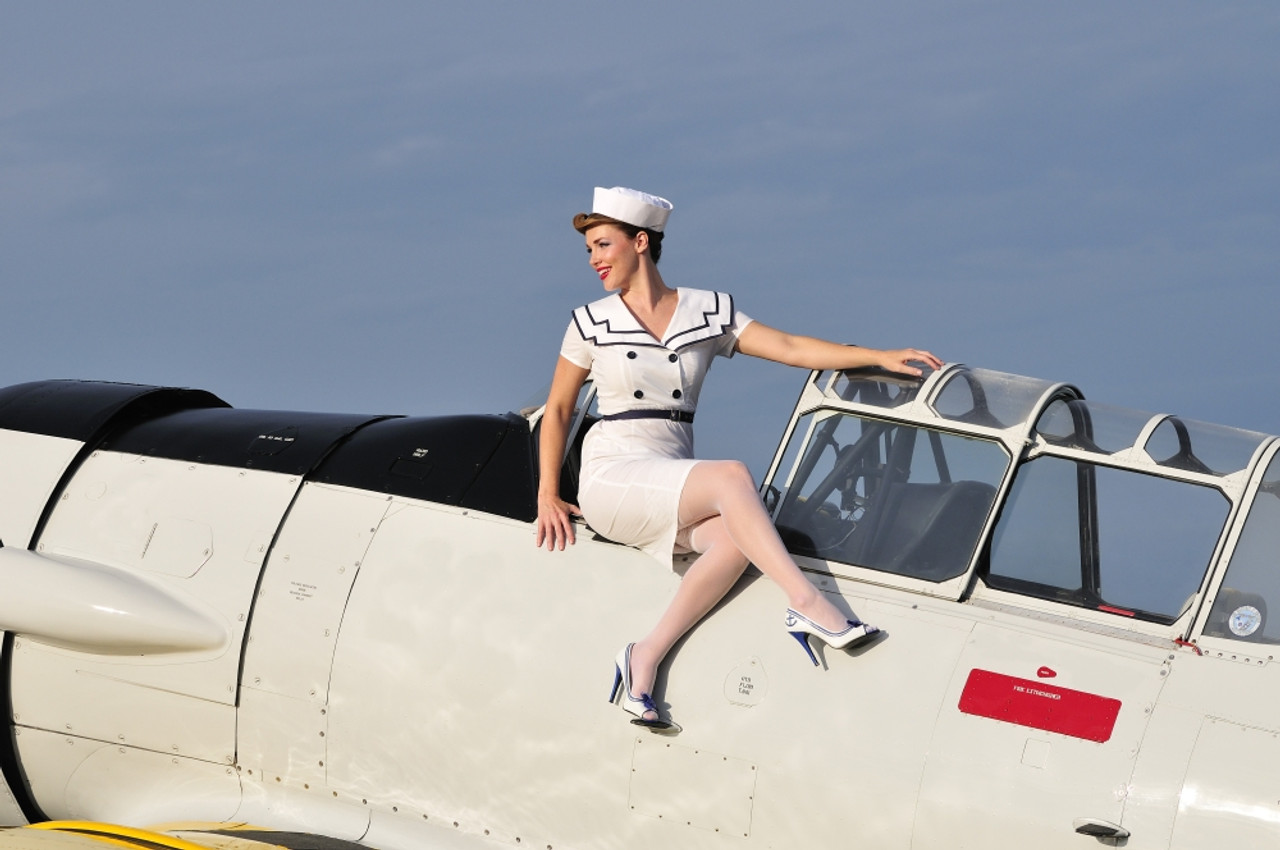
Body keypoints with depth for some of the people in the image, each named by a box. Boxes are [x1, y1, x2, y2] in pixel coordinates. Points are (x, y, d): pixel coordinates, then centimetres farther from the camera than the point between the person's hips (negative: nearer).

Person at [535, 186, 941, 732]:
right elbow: (558, 409, 12)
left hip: (674, 490, 3)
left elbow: (789, 348, 3)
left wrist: (880, 357, -8)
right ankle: (808, 605, -34)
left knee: (735, 539, -32)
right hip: (612, 479, -3)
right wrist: (547, 496, 2)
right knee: (732, 477, -30)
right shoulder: (592, 324, 6)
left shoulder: (708, 313, 10)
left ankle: (646, 658, -28)